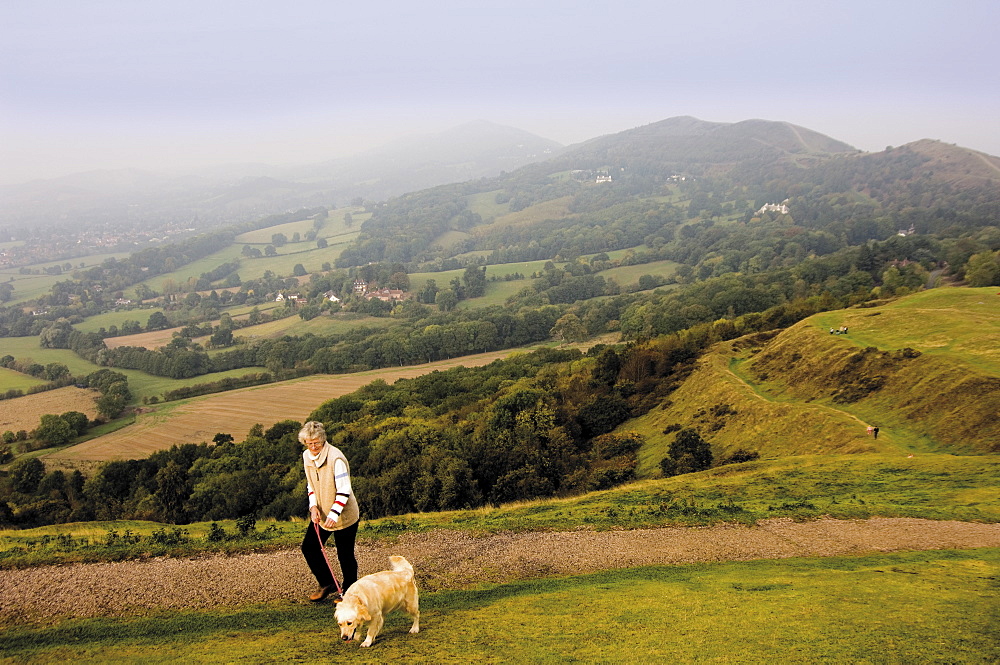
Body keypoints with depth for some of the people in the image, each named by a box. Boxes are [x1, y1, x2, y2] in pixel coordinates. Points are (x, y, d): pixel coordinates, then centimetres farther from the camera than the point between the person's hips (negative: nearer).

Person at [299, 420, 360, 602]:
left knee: (345, 555, 2)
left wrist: (333, 515, -30)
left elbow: (344, 491, -22)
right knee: (309, 547, 9)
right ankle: (327, 584, 27)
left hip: (344, 516, -7)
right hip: (321, 514, 7)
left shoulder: (336, 458, -23)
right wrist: (313, 507, -5)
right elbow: (311, 484, 10)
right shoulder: (307, 456, 0)